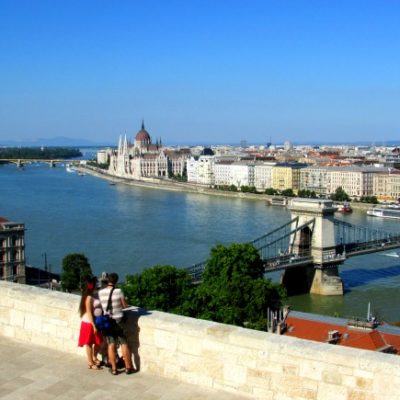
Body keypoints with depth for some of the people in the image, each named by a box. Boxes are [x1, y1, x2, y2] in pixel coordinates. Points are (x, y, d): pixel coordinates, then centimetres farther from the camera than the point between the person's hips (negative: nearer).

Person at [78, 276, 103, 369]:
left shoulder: (94, 296, 8)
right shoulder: (89, 298, -18)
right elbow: (89, 313, -20)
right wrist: (93, 325, -20)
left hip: (95, 322, 8)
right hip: (89, 323, -8)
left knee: (98, 341, 16)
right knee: (89, 343, 3)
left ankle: (94, 358, 34)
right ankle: (90, 363, 12)